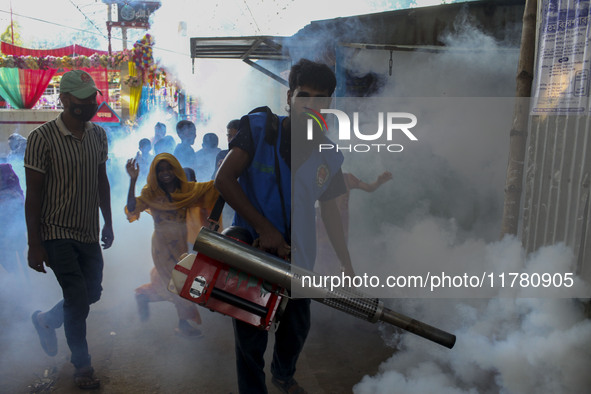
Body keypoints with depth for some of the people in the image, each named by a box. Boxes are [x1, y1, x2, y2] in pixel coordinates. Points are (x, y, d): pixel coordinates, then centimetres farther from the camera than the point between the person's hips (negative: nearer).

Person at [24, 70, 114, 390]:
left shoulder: (98, 135, 5)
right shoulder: (42, 137, -14)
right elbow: (33, 193, -12)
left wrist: (108, 225, 15)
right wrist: (34, 244, -13)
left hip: (89, 233, 6)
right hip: (57, 232, -6)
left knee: (93, 293, 13)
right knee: (78, 300, -5)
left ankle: (46, 320, 43)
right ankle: (82, 367, 19)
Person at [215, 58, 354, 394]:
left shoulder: (329, 156, -4)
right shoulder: (259, 127, -14)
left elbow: (330, 212, 3)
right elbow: (224, 180, -19)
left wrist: (349, 268, 2)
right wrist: (264, 228, -25)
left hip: (299, 256, 4)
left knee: (298, 327, 22)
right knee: (251, 337, 8)